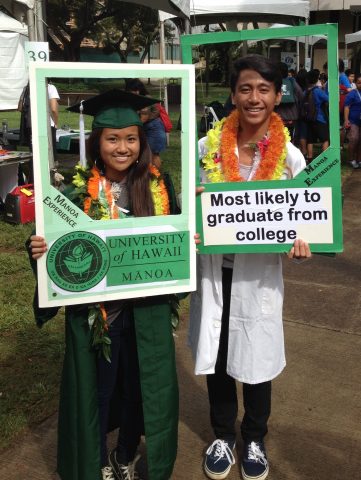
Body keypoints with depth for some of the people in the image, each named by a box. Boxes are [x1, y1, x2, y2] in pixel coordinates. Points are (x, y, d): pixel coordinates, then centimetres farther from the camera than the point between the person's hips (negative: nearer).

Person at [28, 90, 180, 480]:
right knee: (95, 386, 11)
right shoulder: (77, 191, -9)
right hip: (93, 308, -2)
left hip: (146, 310, 2)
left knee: (141, 385, 16)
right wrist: (39, 250, -25)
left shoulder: (157, 186, -3)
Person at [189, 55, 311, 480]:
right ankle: (223, 436, 39)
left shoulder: (289, 155, -6)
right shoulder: (208, 146, -4)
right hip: (214, 269, 1)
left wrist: (300, 240, -22)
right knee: (216, 357, 14)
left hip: (260, 273, -1)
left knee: (256, 361, 12)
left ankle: (254, 440, 39)